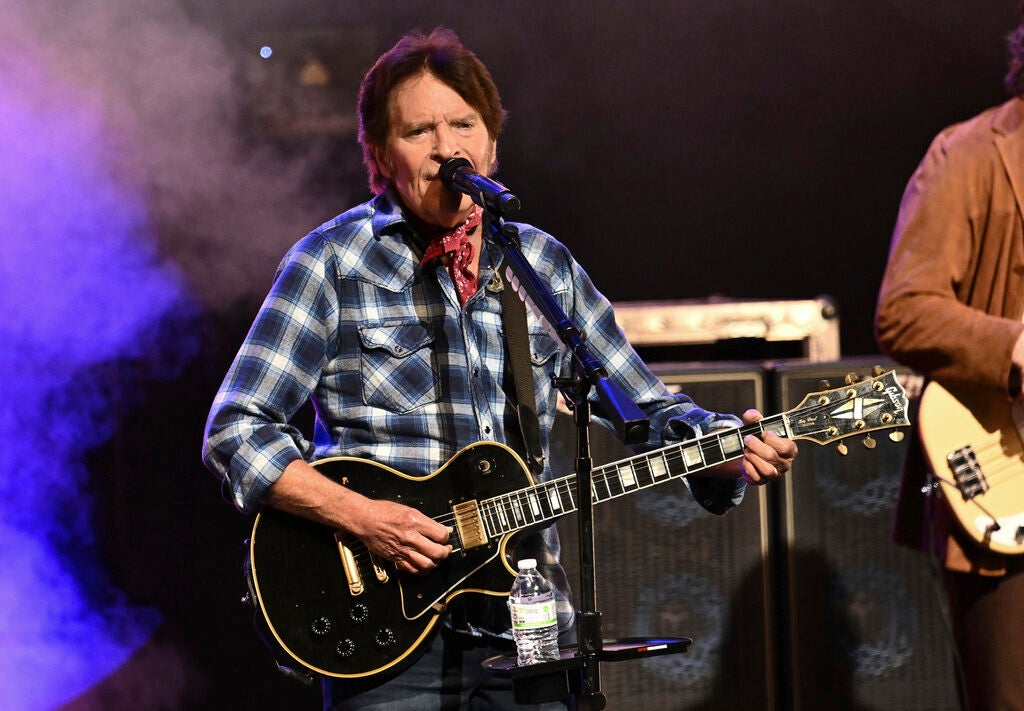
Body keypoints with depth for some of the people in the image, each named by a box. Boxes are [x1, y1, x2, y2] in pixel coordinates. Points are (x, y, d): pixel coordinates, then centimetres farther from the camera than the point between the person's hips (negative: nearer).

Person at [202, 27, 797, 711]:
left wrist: (735, 448, -6)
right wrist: (360, 516, -17)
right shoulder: (335, 260, -2)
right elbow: (236, 430, -5)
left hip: (527, 630, 3)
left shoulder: (545, 265, 10)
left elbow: (648, 410, 14)